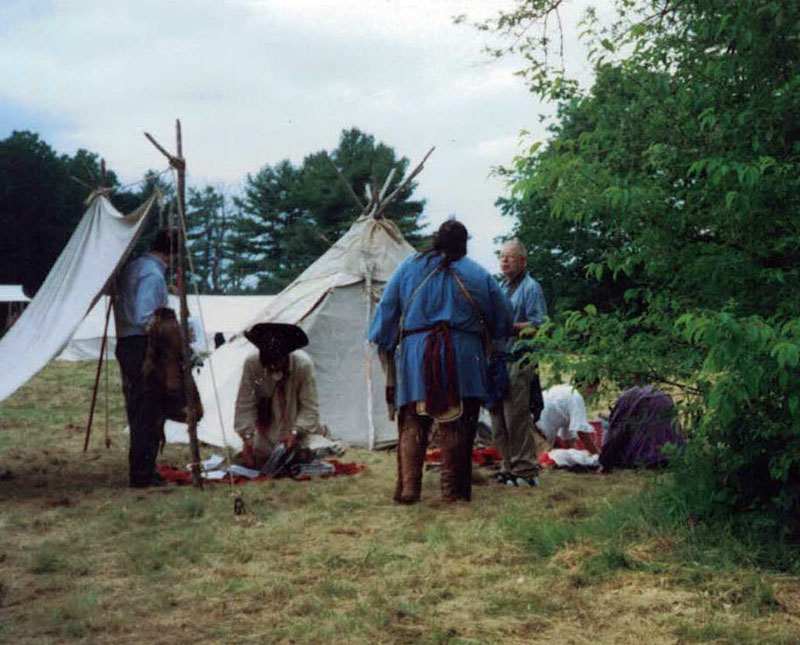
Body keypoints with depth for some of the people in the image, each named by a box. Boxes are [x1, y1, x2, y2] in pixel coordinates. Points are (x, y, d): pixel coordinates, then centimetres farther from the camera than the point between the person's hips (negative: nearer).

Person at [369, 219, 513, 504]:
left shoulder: (409, 267, 8)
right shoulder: (479, 274, 9)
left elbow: (387, 308, 9)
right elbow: (502, 320, 15)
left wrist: (385, 347, 16)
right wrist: (486, 337, 34)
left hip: (415, 352, 0)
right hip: (463, 357, 0)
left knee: (412, 423, 2)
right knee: (457, 423, 4)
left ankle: (408, 487, -7)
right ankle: (453, 488, 4)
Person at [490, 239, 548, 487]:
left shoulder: (531, 288, -3)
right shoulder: (499, 288, 22)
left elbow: (538, 326, -11)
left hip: (519, 362, -8)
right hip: (497, 360, 8)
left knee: (517, 417, -10)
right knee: (499, 419, 8)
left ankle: (526, 470, -4)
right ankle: (508, 466, 17)